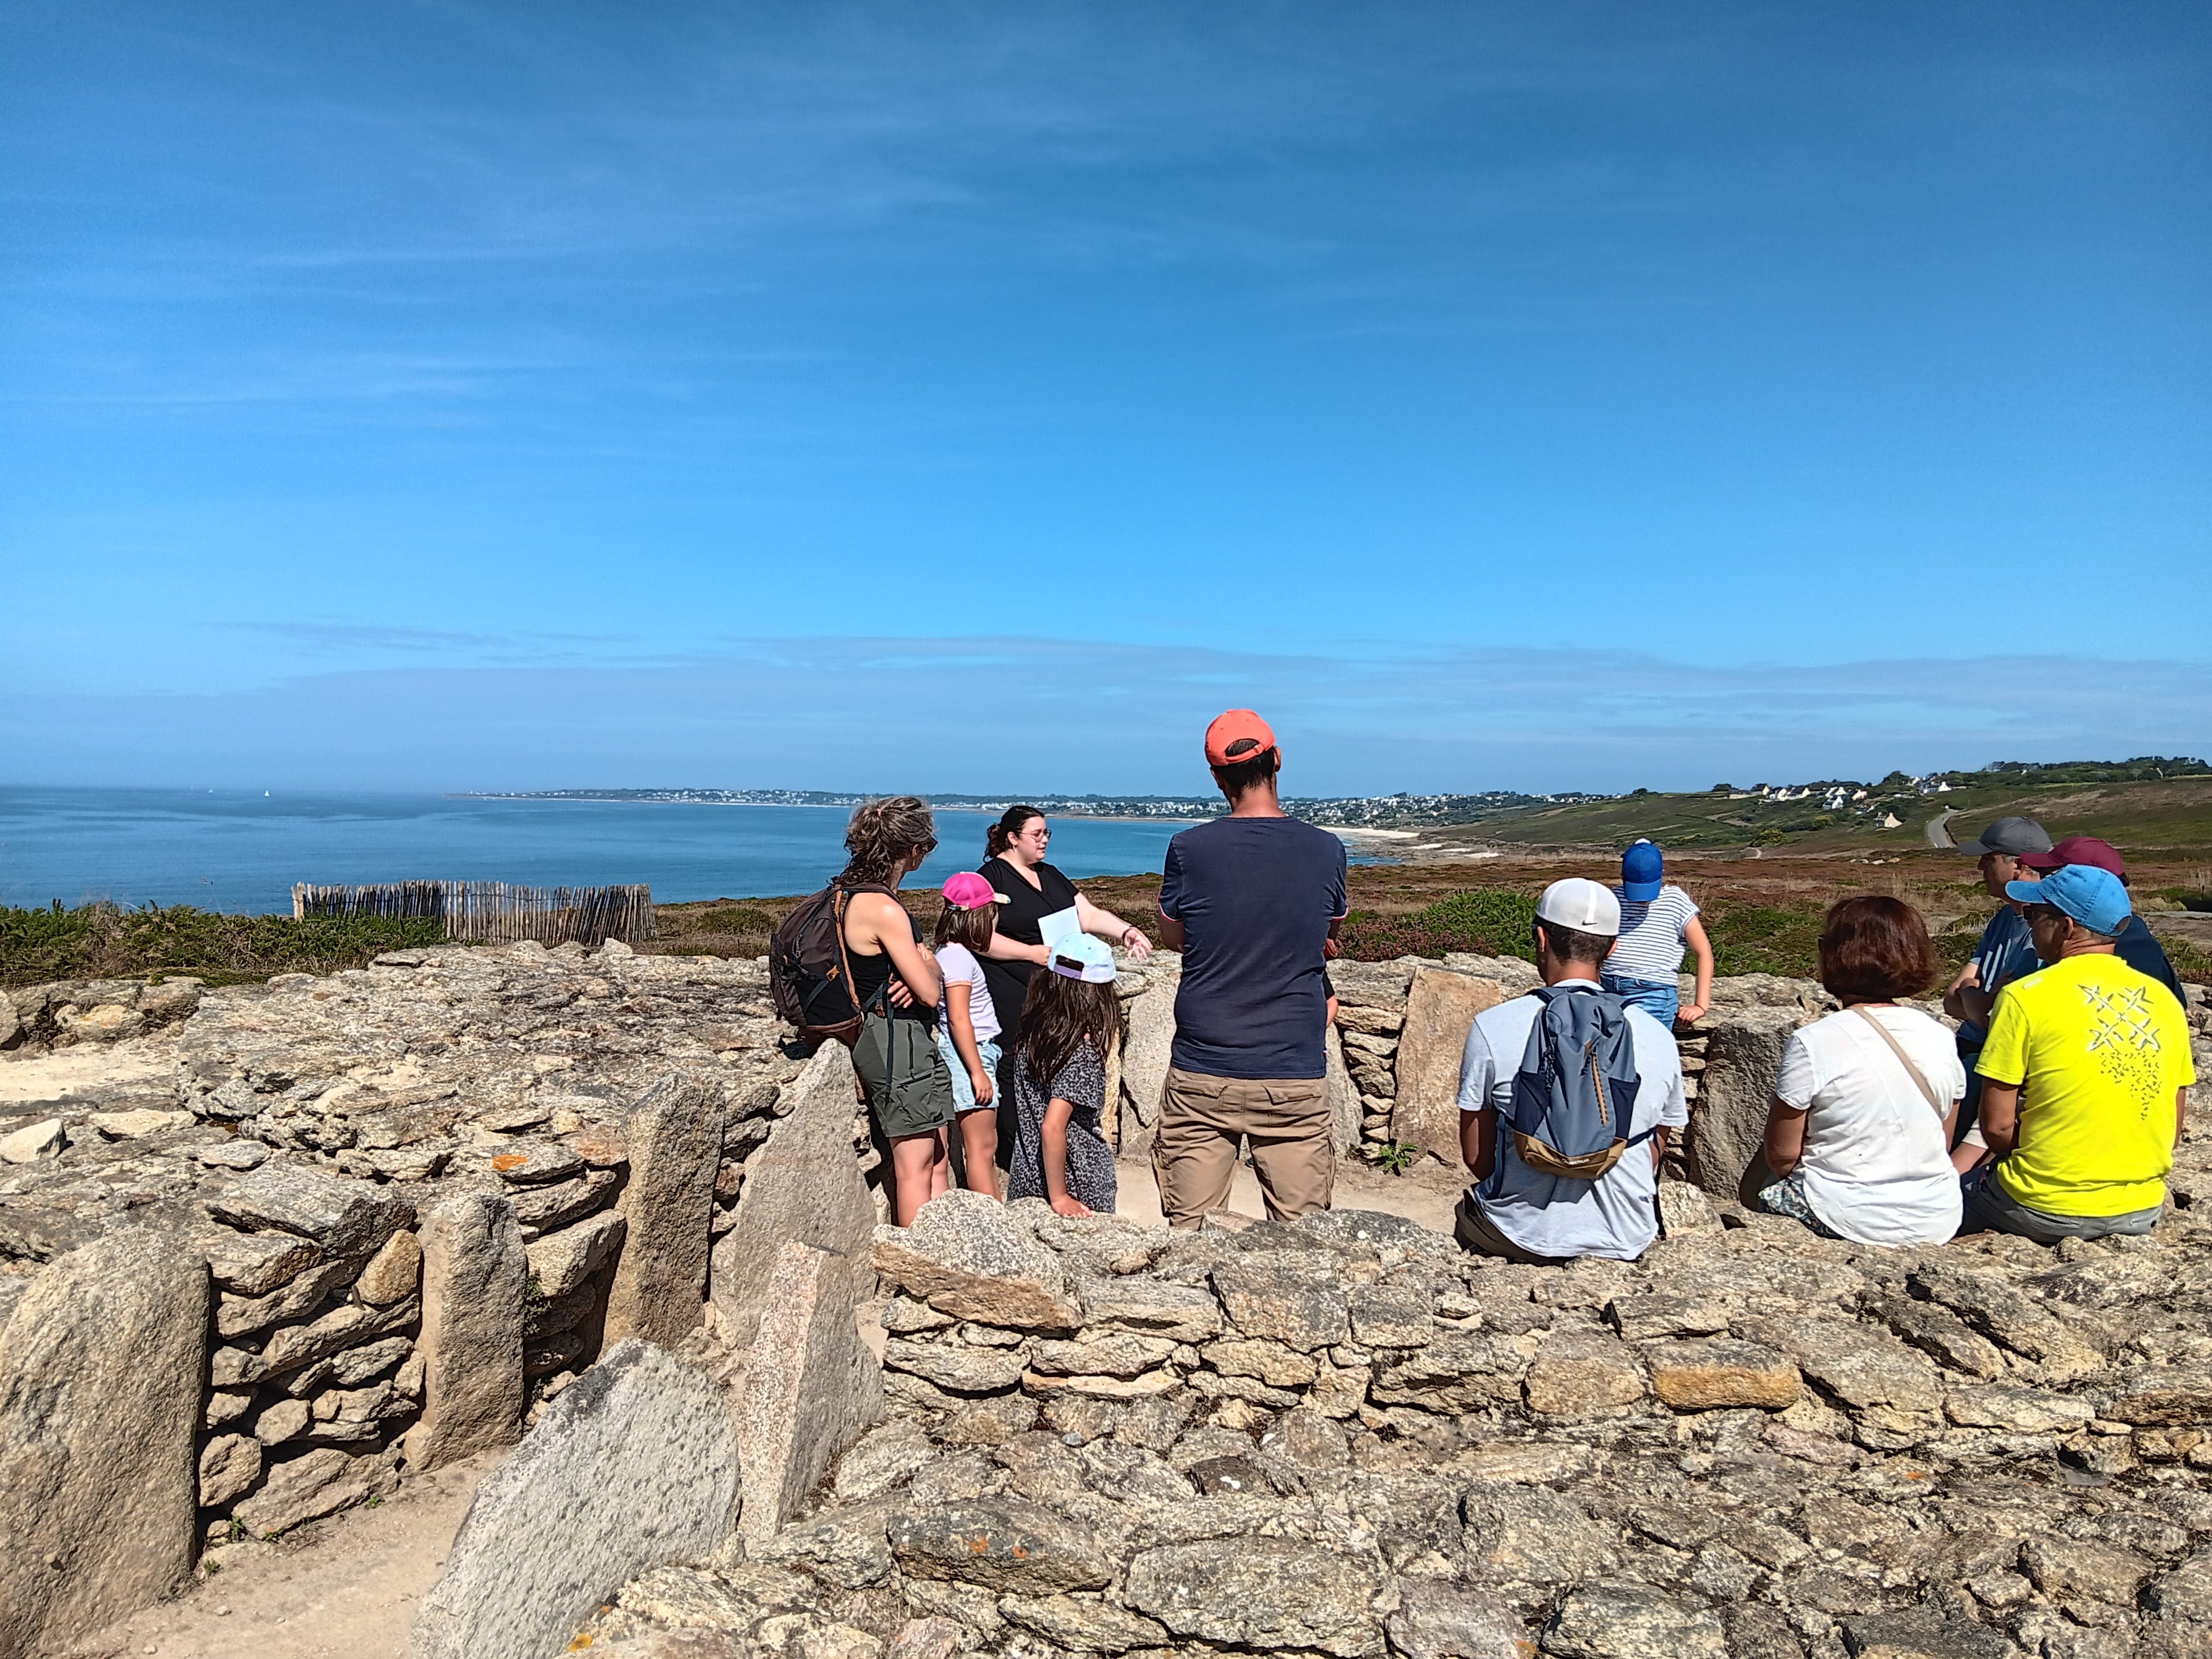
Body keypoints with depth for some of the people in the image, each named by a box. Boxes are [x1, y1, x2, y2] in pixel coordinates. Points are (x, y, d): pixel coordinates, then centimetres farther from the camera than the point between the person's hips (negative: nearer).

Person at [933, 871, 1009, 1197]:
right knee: (981, 1146, -6)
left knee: (985, 1145, 13)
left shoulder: (951, 952, 12)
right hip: (970, 1056, -10)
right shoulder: (959, 957, -16)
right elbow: (958, 1019, -20)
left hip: (978, 1052, 10)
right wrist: (977, 1071, -19)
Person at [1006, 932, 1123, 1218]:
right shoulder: (1083, 1054, -21)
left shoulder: (1032, 1036, -2)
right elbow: (1052, 1127, -25)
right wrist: (1059, 1198, -19)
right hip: (1079, 1187, -6)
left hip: (1027, 1181, 6)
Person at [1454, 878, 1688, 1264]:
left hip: (1524, 1234, -2)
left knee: (1465, 1213, 32)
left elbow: (1476, 1155, -5)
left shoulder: (1492, 1028, -13)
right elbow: (1653, 1156, 6)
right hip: (1627, 1239, 2)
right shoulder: (1658, 1038, -6)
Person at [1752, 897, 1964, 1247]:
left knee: (1767, 1197, 21)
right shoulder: (1941, 1037, -1)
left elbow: (1781, 1156, -10)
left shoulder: (1813, 1043, -17)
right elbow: (1944, 1146, 9)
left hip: (1850, 1220, -6)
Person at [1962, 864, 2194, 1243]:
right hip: (2142, 1213, 6)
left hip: (2045, 1213, -6)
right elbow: (2172, 1136, 9)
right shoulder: (2166, 1000, 4)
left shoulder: (2024, 998, -13)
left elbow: (1996, 1126, -12)